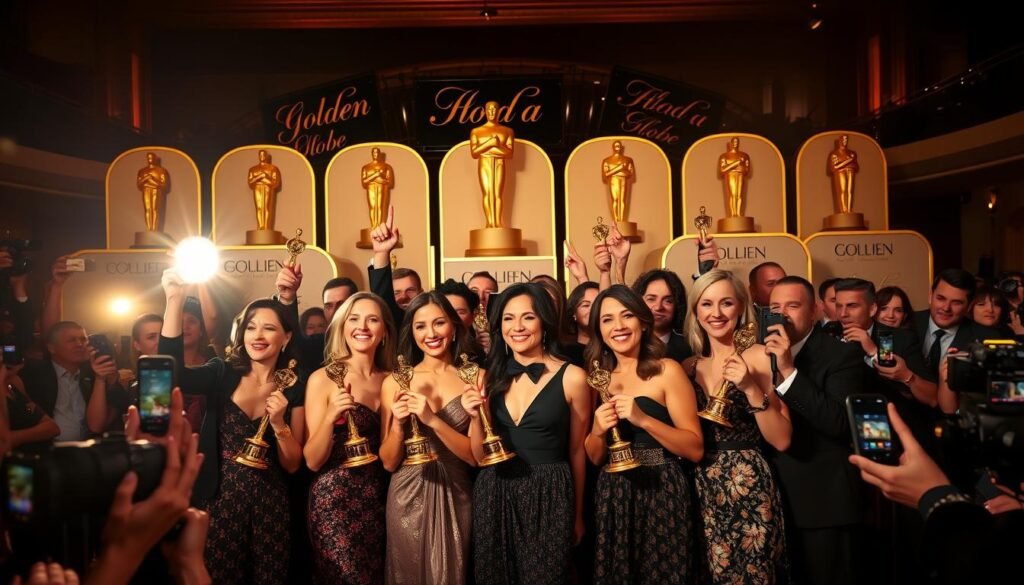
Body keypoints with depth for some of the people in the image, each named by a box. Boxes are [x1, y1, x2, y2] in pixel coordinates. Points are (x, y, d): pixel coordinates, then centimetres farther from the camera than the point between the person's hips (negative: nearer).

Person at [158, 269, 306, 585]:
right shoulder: (222, 375, -1)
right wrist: (175, 301, -27)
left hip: (269, 503, 1)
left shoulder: (294, 389, 0)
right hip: (220, 500, -1)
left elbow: (292, 465, 0)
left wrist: (279, 424, -18)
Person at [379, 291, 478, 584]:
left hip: (455, 498, 0)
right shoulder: (395, 382, -2)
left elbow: (477, 456, -9)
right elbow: (389, 462, 1)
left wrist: (432, 420, -21)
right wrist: (399, 424, -17)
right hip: (409, 499, 1)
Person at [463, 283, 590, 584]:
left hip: (548, 498, -3)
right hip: (494, 498, 3)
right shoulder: (489, 377, 3)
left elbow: (577, 451, 2)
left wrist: (577, 515, 10)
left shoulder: (571, 377, -7)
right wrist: (476, 417, -12)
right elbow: (480, 456, 6)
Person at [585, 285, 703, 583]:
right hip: (612, 497, 4)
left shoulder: (667, 370, -5)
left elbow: (695, 450, -9)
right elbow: (594, 458, 10)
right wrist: (598, 430, -11)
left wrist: (642, 419, -21)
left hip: (660, 494, -4)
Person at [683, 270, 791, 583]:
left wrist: (751, 389, -22)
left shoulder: (757, 355, -7)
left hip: (748, 489, -4)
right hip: (702, 491, 4)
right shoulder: (689, 366, 6)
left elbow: (782, 440, -11)